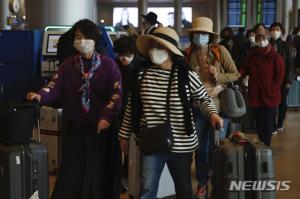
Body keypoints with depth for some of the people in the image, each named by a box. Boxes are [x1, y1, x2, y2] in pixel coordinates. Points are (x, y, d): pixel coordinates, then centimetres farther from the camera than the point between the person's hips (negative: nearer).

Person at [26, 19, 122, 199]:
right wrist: (40, 95, -26)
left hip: (100, 127, -2)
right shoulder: (68, 65, 6)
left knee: (98, 171, 1)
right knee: (72, 171, 6)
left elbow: (116, 93, -6)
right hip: (74, 127, 2)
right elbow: (56, 87, -6)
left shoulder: (108, 64, -1)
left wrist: (107, 117, -15)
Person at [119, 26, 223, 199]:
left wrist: (213, 113, -15)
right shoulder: (143, 74, -2)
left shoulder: (187, 76, -9)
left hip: (181, 144, -1)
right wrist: (125, 134, 11)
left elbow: (203, 98, 5)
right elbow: (132, 107, 7)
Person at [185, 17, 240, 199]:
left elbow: (235, 74, -2)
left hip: (219, 106, -2)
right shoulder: (188, 54, 0)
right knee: (200, 149, 12)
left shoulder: (220, 51, -7)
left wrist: (218, 77, -18)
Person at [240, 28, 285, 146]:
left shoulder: (275, 56, -5)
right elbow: (244, 70, 5)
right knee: (259, 124, 12)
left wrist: (272, 89, -12)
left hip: (270, 96, -4)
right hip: (255, 95, 4)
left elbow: (280, 75, -5)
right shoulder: (251, 55, 7)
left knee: (267, 125, -2)